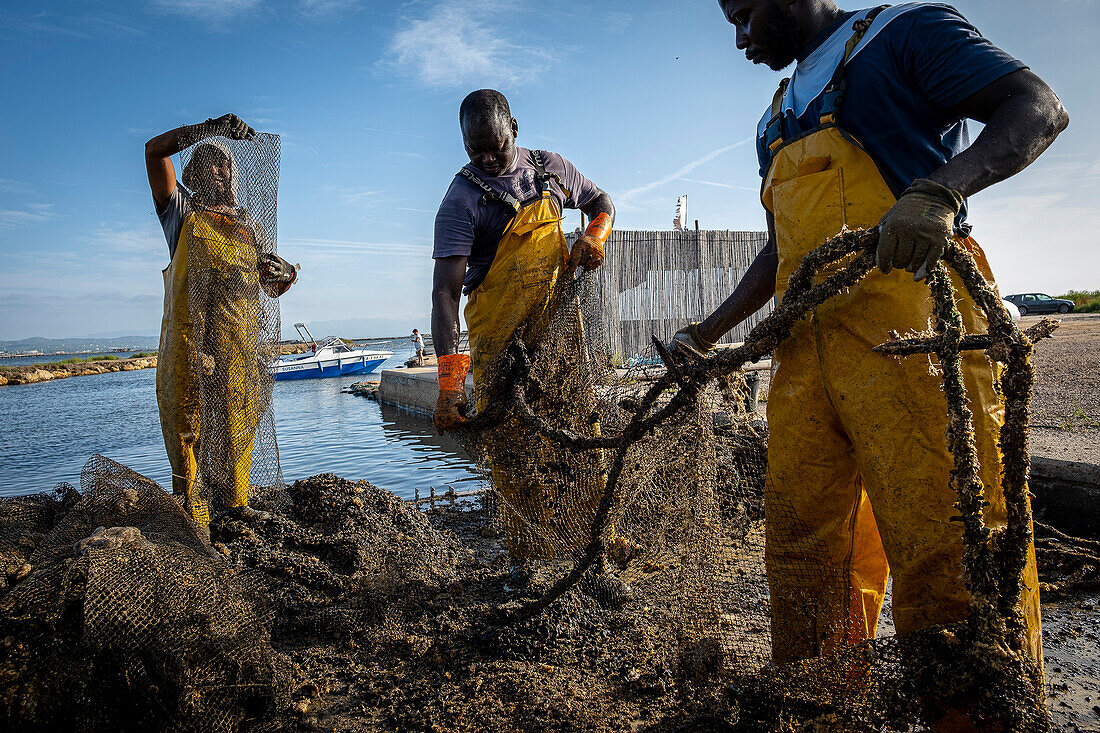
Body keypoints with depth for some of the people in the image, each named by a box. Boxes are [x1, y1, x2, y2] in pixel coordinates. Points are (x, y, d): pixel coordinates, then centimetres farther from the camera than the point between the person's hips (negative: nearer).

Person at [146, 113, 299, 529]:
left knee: (237, 419, 4)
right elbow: (155, 150, 2)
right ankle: (192, 514, 1)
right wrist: (211, 128, -2)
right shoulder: (181, 211, 14)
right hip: (188, 335, -3)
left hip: (238, 338, 3)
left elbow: (272, 288, 22)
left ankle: (235, 499, 16)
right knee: (188, 420, -4)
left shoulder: (249, 228, 23)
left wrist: (283, 274, -2)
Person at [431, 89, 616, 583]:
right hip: (501, 339, -4)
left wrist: (594, 236, -3)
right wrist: (449, 379, -31)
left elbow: (602, 203, 22)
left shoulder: (548, 168, 5)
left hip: (559, 325, 5)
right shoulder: (462, 200, -12)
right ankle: (527, 555, 12)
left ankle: (594, 543, 18)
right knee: (514, 449, -1)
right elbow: (445, 290, -21)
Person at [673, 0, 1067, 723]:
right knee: (803, 553, 8)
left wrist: (938, 189, -22)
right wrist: (713, 330, 22)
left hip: (907, 329, -7)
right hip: (806, 347, 7)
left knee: (948, 556, -10)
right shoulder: (780, 119, 29)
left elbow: (1041, 108, -4)